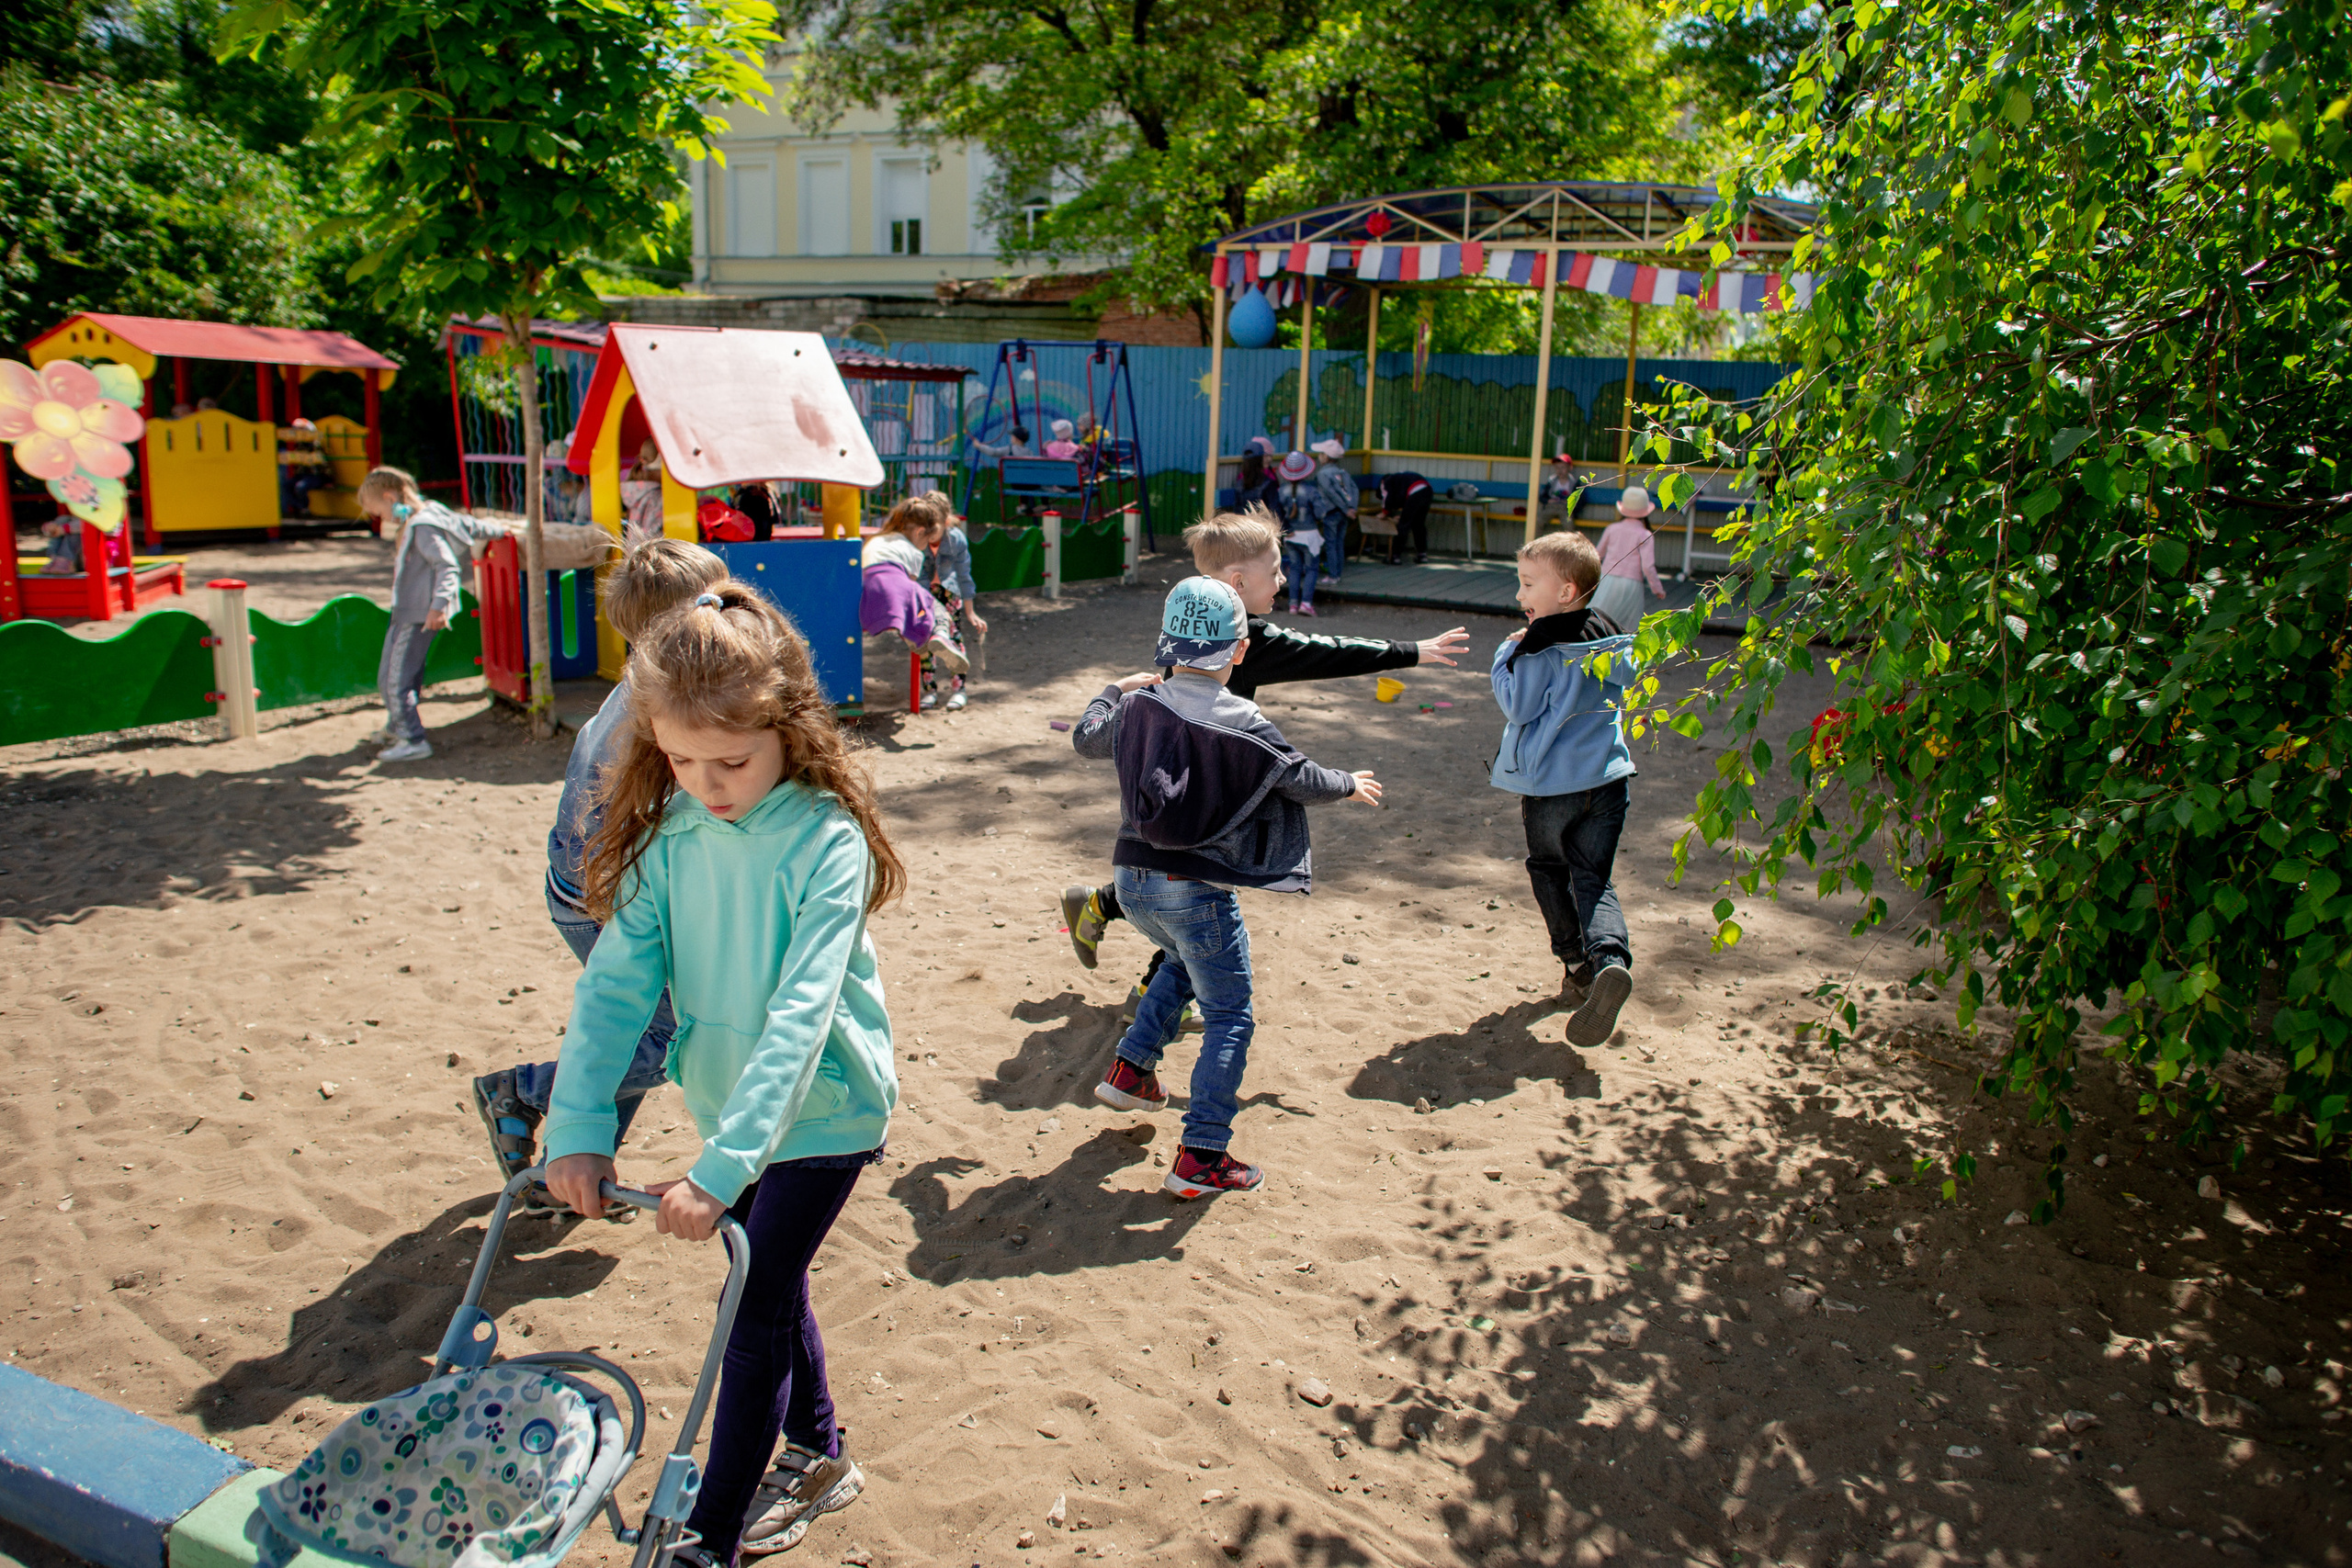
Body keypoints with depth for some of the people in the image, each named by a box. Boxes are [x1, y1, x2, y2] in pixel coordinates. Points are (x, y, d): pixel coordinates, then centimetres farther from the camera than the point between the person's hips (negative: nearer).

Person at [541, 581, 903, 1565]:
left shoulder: (826, 840, -26)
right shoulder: (670, 833, -9)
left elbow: (800, 1017, -32)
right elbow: (615, 983, -12)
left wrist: (721, 1167, -37)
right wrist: (578, 1130, -22)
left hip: (821, 1111, -6)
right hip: (730, 1105, 6)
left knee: (754, 1309, 0)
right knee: (770, 1284, 21)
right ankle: (818, 1458, 44)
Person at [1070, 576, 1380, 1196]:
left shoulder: (1136, 707, 1)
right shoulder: (1244, 724, -13)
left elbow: (1085, 739, 21)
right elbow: (1301, 780, 0)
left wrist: (1115, 690, 39)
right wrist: (1349, 785, 21)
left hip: (1133, 881, 6)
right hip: (1196, 890, -6)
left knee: (1186, 963, 34)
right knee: (1228, 1018, 7)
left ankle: (1130, 1070, 31)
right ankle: (1201, 1157, 5)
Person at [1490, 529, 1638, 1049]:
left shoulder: (1542, 647, -16)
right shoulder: (1613, 642, 6)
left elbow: (1517, 705, -13)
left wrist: (1508, 654, -3)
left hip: (1550, 785, -5)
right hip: (1606, 777, 5)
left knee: (1549, 869, 16)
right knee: (1593, 877, 8)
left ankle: (1581, 966, 16)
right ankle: (1611, 959, -16)